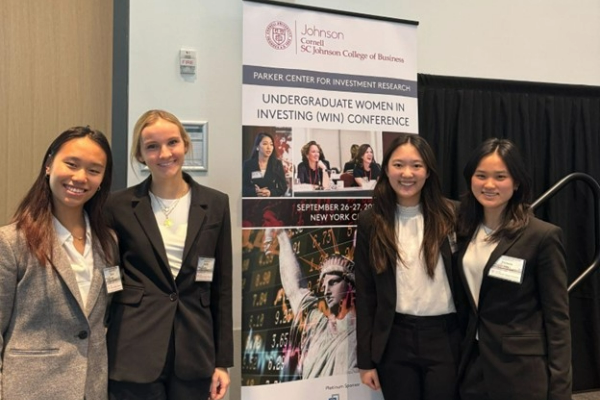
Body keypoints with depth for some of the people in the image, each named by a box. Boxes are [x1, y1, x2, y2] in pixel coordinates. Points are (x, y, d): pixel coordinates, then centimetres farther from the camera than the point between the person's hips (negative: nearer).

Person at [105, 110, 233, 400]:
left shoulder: (215, 204, 2)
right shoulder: (120, 205, -2)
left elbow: (222, 286, 4)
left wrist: (223, 361, 3)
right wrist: (101, 358, 3)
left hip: (194, 352, 2)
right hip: (135, 353, -1)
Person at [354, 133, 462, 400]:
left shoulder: (450, 215, -2)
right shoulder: (370, 222, 0)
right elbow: (365, 294, 1)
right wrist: (366, 360, 0)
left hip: (446, 337, 0)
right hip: (394, 340, 1)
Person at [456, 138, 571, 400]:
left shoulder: (543, 236, -12)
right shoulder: (466, 230, 4)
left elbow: (557, 317, -10)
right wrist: (463, 355, 8)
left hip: (521, 369, -5)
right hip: (474, 363, 5)